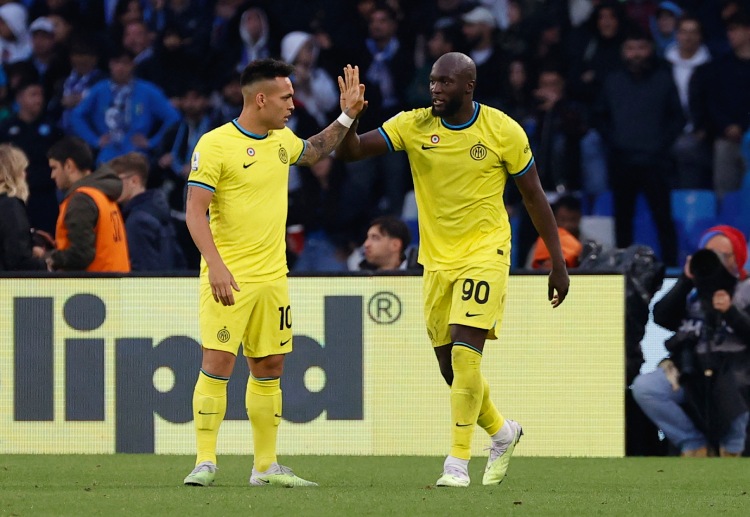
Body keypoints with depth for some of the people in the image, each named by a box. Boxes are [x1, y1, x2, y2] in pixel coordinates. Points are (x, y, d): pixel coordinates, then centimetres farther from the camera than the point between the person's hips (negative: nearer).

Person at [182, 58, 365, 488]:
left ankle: (267, 466, 16)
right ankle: (206, 461, -6)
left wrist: (347, 116, 22)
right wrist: (215, 265, -25)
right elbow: (195, 211, -15)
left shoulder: (282, 140, 10)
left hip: (272, 276, 7)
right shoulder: (215, 145, -12)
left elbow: (315, 151, 34)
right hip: (229, 276, -7)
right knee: (218, 361, -11)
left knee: (269, 366, 9)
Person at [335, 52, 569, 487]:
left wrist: (558, 262, 2)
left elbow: (534, 196, 1)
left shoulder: (503, 131, -7)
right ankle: (503, 432, 35)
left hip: (484, 254, -4)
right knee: (451, 368, 9)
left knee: (465, 356, -18)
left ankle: (458, 463, -12)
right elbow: (352, 152, -6)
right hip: (437, 259, 4)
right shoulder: (415, 126, -2)